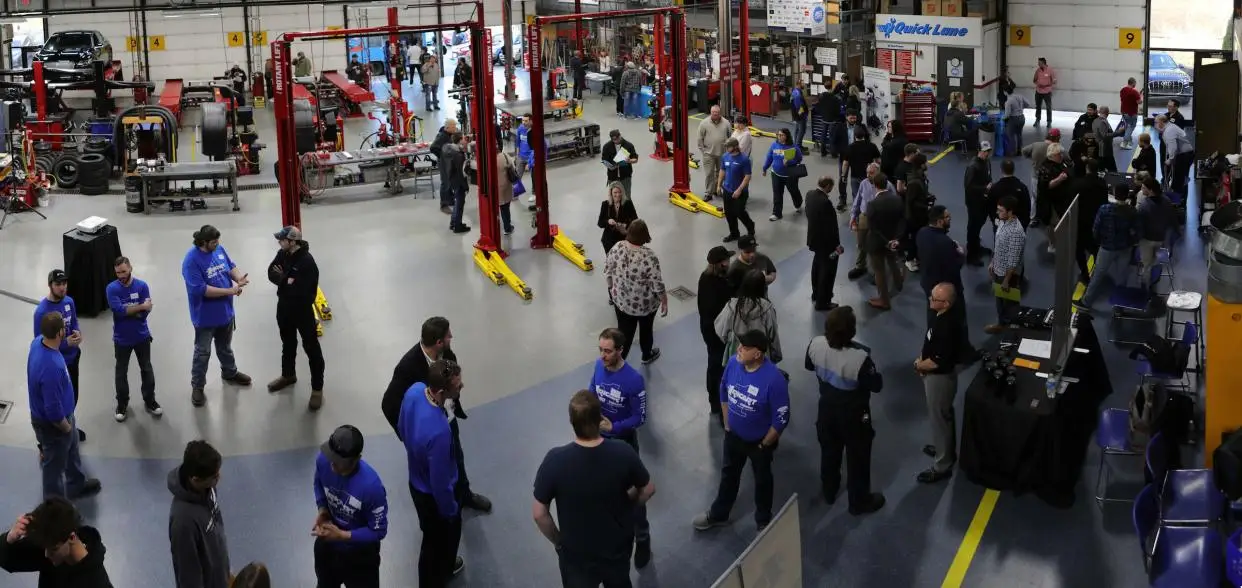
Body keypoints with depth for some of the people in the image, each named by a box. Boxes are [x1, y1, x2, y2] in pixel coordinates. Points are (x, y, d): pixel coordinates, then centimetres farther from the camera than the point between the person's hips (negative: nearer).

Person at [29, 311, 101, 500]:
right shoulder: (51, 367, -43)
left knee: (71, 450, 32)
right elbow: (53, 411, -34)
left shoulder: (38, 342, -16)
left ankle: (77, 485, 58)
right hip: (52, 423, -9)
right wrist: (66, 427, -16)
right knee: (55, 463, 17)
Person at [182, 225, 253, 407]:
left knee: (225, 347, 27)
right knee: (203, 352, 7)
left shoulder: (219, 249, -5)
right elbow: (200, 289, -30)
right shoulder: (191, 261, -26)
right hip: (205, 315, -6)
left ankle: (230, 373, 48)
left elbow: (231, 266, 7)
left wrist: (239, 277, -18)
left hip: (225, 311, 6)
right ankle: (197, 387, 21)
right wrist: (230, 291, -29)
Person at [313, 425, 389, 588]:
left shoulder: (371, 486, -37)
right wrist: (322, 510, -13)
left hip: (360, 555, -4)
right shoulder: (323, 461, -23)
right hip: (327, 546, 5)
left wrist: (343, 536, -29)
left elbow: (378, 531, -23)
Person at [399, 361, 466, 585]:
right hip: (433, 494, -8)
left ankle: (446, 565, 63)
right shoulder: (438, 432, -45)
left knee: (434, 535, 35)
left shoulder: (415, 390, -21)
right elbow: (440, 482, -29)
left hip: (416, 481, 8)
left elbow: (401, 428, 1)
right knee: (438, 539, 22)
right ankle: (435, 581, 47)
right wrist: (450, 510, -10)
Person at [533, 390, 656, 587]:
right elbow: (648, 489, -7)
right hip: (618, 545, 1)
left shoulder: (555, 461, -30)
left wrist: (557, 540, 0)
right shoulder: (623, 453, -25)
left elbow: (539, 513, -19)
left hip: (576, 552, -1)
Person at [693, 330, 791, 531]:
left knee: (762, 480, 21)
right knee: (729, 474, 26)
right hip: (734, 435, 5)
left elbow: (781, 419, -24)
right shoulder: (733, 362, -18)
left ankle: (763, 520, 44)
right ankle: (718, 514, 48)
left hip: (759, 441, -4)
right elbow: (724, 390, 3)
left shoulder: (774, 379, -34)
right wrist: (726, 423, 7)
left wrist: (765, 445, -13)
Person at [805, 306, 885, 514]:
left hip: (827, 409, 5)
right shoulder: (860, 357, -38)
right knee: (857, 458, 18)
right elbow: (876, 385, -22)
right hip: (854, 415, -5)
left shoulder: (816, 345, -22)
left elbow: (809, 366, 0)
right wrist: (873, 370, -4)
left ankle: (829, 490, 51)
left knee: (829, 451, 28)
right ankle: (859, 502, 37)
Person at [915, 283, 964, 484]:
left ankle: (942, 465, 19)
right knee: (944, 415, 26)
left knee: (939, 418, 5)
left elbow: (937, 361, -30)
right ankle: (946, 449, 46)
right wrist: (921, 358, 0)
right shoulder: (943, 317, -4)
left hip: (940, 377, -10)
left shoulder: (946, 327, -34)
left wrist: (918, 365, -13)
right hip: (938, 374, 10)